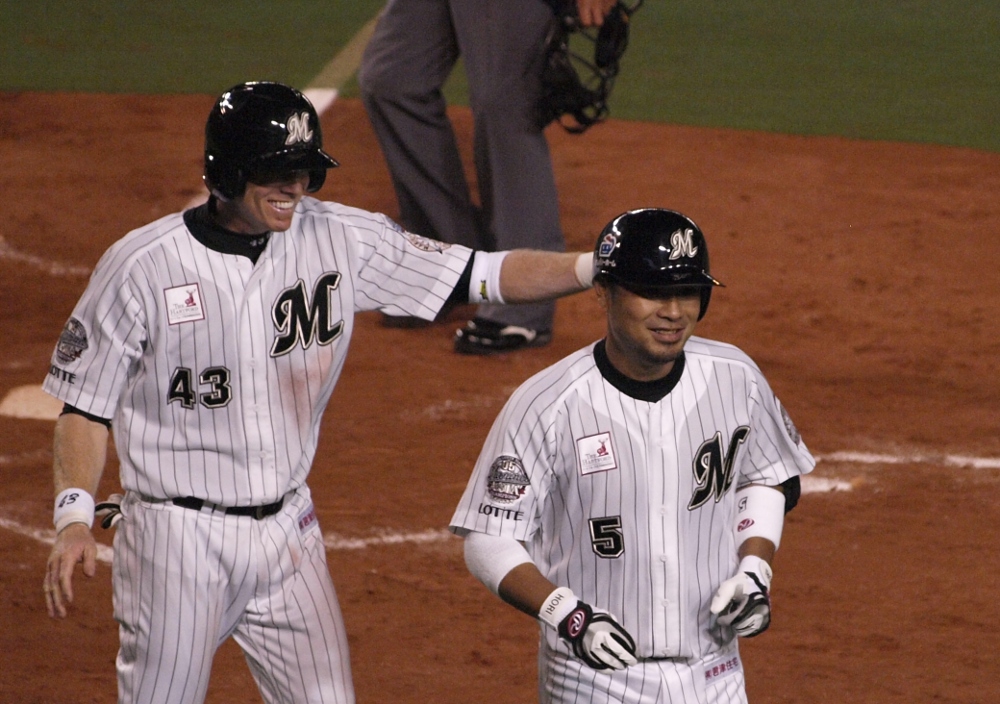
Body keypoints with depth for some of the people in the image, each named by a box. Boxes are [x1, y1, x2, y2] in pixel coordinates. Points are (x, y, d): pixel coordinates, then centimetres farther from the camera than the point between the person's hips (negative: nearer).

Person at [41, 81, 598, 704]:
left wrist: (593, 266, -18)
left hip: (290, 534, 4)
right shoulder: (141, 266, -11)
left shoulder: (342, 241, -3)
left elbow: (485, 274, -4)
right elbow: (86, 407, -6)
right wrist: (75, 519, -19)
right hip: (178, 538, -4)